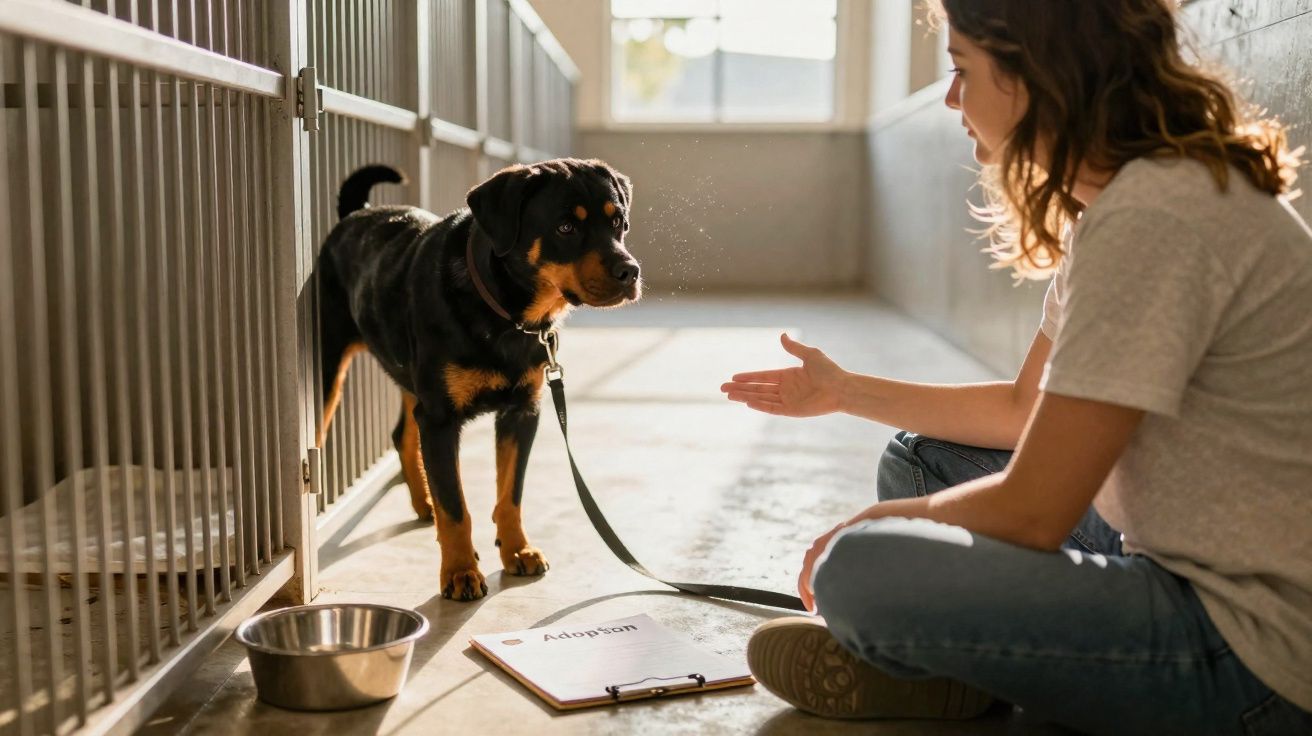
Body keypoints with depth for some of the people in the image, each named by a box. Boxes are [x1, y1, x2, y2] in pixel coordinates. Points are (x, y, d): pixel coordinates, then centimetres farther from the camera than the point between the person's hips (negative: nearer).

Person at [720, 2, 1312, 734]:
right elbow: (1027, 410, 15)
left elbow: (1029, 514, -21)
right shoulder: (1120, 199, 7)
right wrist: (847, 390, 18)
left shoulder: (1156, 214, -24)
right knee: (919, 460, 17)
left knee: (858, 573, -22)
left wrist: (871, 526, -4)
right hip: (1180, 564, 10)